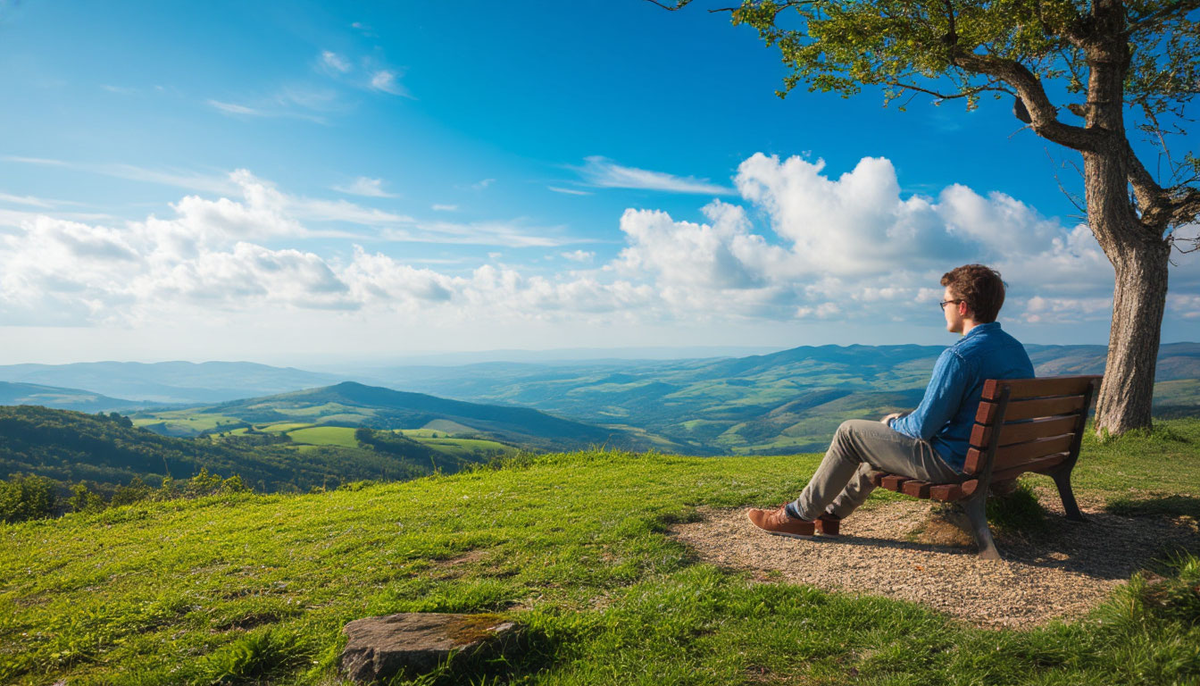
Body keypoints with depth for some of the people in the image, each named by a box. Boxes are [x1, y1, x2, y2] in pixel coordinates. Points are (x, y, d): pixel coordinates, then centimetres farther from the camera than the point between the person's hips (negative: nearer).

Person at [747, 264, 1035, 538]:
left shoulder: (959, 356, -25)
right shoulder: (1017, 349, 6)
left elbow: (923, 428, -22)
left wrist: (894, 423, 1)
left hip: (951, 464, -9)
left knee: (849, 433, 2)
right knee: (887, 430, 27)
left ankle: (799, 515, 14)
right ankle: (832, 512, 33)